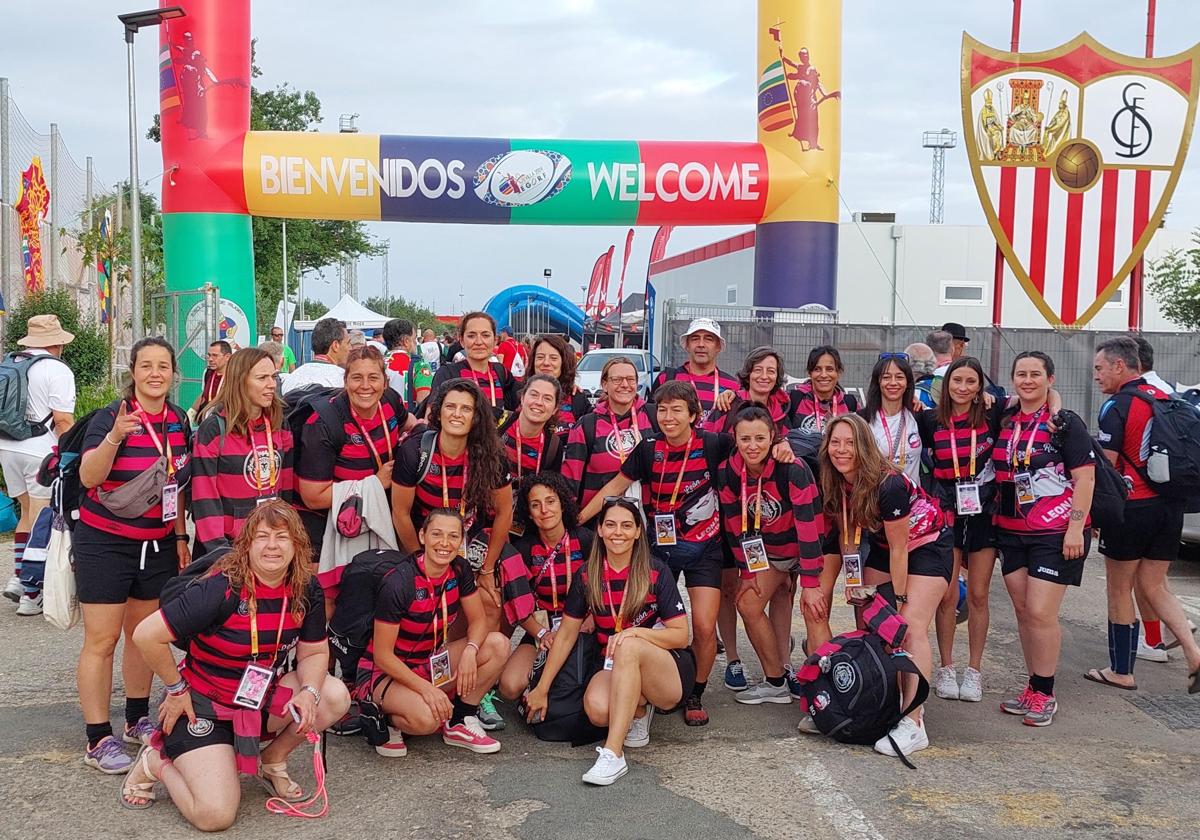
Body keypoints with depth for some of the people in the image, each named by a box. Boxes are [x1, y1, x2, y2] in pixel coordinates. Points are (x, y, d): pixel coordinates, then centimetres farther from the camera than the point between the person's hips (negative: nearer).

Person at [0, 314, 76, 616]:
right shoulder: (57, 370, -10)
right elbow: (63, 420, -15)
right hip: (41, 452, -7)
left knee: (28, 513, 21)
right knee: (42, 522, 0)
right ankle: (31, 595, 3)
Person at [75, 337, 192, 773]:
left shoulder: (178, 420, 3)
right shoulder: (111, 416, -15)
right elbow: (89, 477, -27)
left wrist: (180, 536, 12)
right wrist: (114, 436, -42)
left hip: (157, 544, 6)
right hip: (104, 543, -5)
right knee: (101, 640, -4)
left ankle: (137, 720, 28)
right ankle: (98, 740, 3)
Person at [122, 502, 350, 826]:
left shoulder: (306, 591, -8)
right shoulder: (222, 589, -26)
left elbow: (314, 652, 3)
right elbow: (146, 636, -24)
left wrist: (309, 692, -19)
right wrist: (176, 689, -12)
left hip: (261, 699, 6)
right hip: (202, 705, -6)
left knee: (335, 696, -17)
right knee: (216, 815, -20)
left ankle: (272, 762, 9)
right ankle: (157, 762, 11)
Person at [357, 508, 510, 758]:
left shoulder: (460, 570, -6)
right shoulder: (398, 583, -25)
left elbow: (479, 621, 0)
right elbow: (382, 655, -22)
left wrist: (470, 650, -22)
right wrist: (426, 688, -29)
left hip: (431, 663, 7)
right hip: (385, 672, -7)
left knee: (498, 645, -14)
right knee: (425, 718, -37)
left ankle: (460, 722, -1)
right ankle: (387, 720, -1)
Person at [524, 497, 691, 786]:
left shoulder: (656, 573, -10)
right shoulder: (587, 576, 0)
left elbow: (681, 635, -10)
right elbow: (567, 633, 5)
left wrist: (636, 632, -27)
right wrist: (541, 688, 3)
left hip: (669, 674, -3)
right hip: (615, 669, 3)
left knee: (628, 647, -36)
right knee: (597, 708, -32)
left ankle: (613, 753, -35)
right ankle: (638, 712, 4)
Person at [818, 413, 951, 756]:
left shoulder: (888, 484, -32)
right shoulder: (835, 482, -11)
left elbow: (899, 548, -24)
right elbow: (845, 533, 2)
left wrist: (899, 597, -16)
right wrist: (853, 581, 1)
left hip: (927, 544, -8)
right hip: (884, 546, 8)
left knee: (912, 626, -19)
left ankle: (913, 724, -23)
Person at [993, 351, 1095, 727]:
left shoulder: (1065, 423, -7)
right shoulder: (1004, 421, 9)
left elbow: (1085, 478, -10)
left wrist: (1075, 528, -15)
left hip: (1055, 533, -6)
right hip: (1011, 532, 6)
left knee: (1041, 613, -9)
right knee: (1023, 612, 9)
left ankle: (1044, 694, 5)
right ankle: (1034, 688, 21)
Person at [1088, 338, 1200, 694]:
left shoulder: (1118, 405, -12)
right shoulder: (1165, 399, 11)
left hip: (1132, 507, -7)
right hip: (1170, 506, 7)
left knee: (1119, 590, 7)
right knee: (1153, 586, 16)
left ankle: (1121, 671, 16)